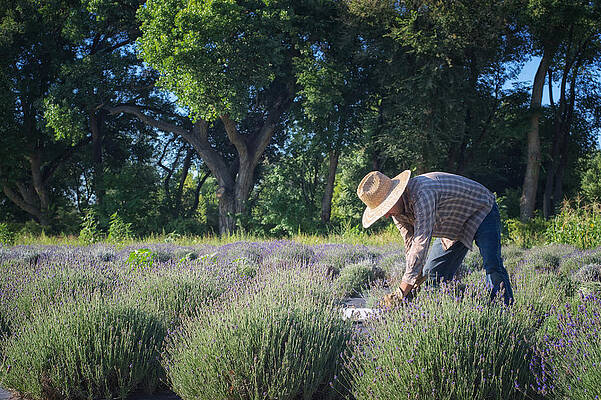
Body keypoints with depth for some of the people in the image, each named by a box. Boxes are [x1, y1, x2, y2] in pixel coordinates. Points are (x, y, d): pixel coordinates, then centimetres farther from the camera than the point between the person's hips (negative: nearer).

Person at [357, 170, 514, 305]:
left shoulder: (422, 193, -40)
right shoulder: (397, 211, -12)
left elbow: (421, 243, -43)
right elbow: (411, 247, -6)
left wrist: (401, 293, -43)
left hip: (482, 210, -8)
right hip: (455, 228, 8)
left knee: (492, 266, -25)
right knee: (433, 274, 1)